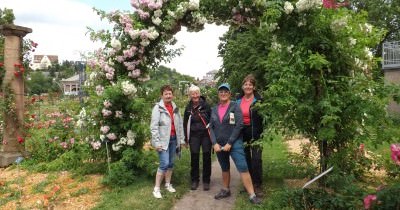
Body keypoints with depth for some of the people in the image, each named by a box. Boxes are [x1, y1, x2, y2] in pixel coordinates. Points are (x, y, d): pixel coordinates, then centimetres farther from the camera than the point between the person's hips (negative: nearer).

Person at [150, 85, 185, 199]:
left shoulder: (175, 108, 8)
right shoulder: (158, 108, -10)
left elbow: (180, 124, 10)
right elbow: (153, 127, -13)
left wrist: (181, 139, 8)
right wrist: (157, 142, -17)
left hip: (173, 139, 6)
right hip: (163, 140, -6)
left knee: (171, 163, 13)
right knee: (164, 164, -9)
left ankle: (168, 184, 29)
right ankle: (156, 188, 3)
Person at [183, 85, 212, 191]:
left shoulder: (205, 105, -5)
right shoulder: (188, 108, 5)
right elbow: (185, 123, 11)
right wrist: (186, 138, 9)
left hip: (206, 134, -2)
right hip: (194, 135, 2)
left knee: (206, 157, 3)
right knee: (194, 158, 5)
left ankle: (206, 181, 17)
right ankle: (194, 180, 20)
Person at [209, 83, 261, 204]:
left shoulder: (235, 106, -5)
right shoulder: (214, 109, 8)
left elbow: (239, 125, -13)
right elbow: (211, 127, 6)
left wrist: (229, 143, -16)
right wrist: (215, 143, -7)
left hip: (234, 143, -4)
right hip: (219, 144, 5)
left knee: (243, 168, -11)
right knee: (224, 168, 17)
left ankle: (252, 195, -5)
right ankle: (225, 190, 33)